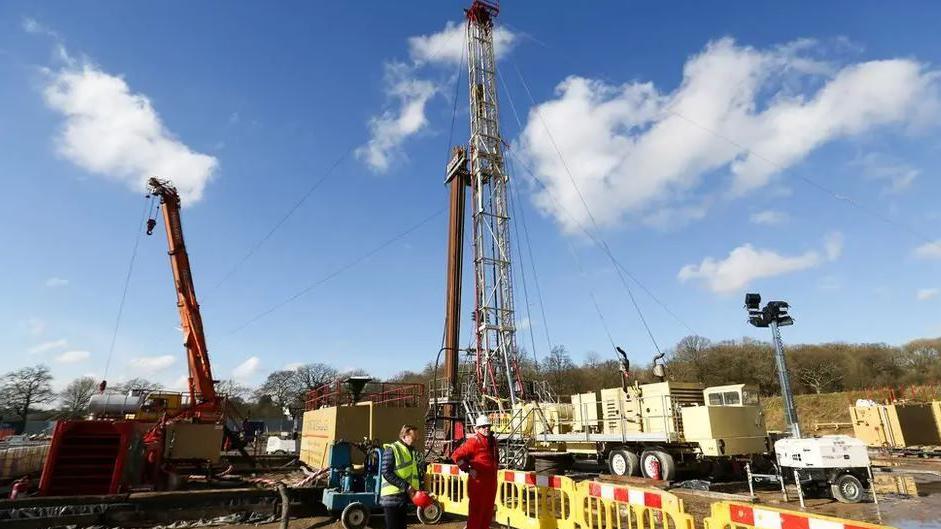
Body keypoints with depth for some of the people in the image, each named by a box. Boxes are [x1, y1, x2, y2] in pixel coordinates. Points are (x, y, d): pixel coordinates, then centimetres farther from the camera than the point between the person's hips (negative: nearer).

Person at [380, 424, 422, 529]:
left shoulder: (412, 451, 12)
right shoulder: (391, 449, -13)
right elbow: (386, 473, -20)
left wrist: (418, 487, 2)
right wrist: (405, 486, -22)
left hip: (404, 496, 8)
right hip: (392, 497, -8)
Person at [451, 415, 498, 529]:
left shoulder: (492, 440, 11)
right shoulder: (474, 441, -14)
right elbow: (456, 455, -20)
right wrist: (468, 469, -18)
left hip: (491, 482, 8)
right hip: (478, 481, -8)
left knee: (488, 510, 16)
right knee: (476, 509, 0)